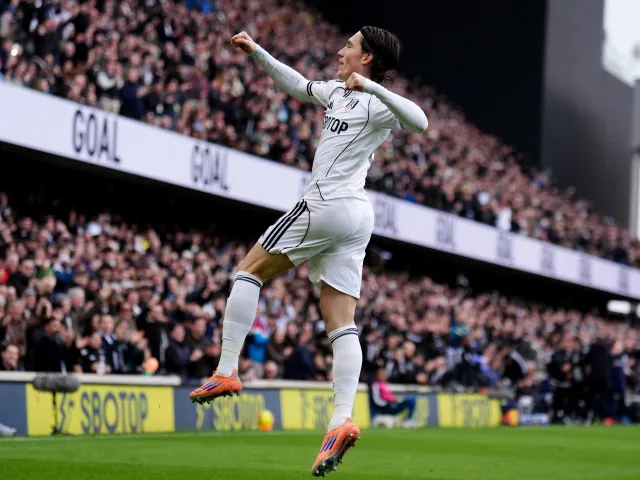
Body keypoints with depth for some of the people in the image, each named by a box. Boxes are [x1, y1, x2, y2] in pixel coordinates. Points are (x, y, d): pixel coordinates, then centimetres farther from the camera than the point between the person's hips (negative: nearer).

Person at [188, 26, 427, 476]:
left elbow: (419, 122, -27)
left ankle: (226, 372, 2)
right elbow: (297, 84, 34)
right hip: (357, 216, 9)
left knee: (249, 272, 4)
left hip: (327, 205, -9)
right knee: (341, 324, -1)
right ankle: (343, 419, -10)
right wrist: (257, 51, 32)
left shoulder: (376, 104, -8)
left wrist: (371, 86, -30)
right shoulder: (337, 92, 19)